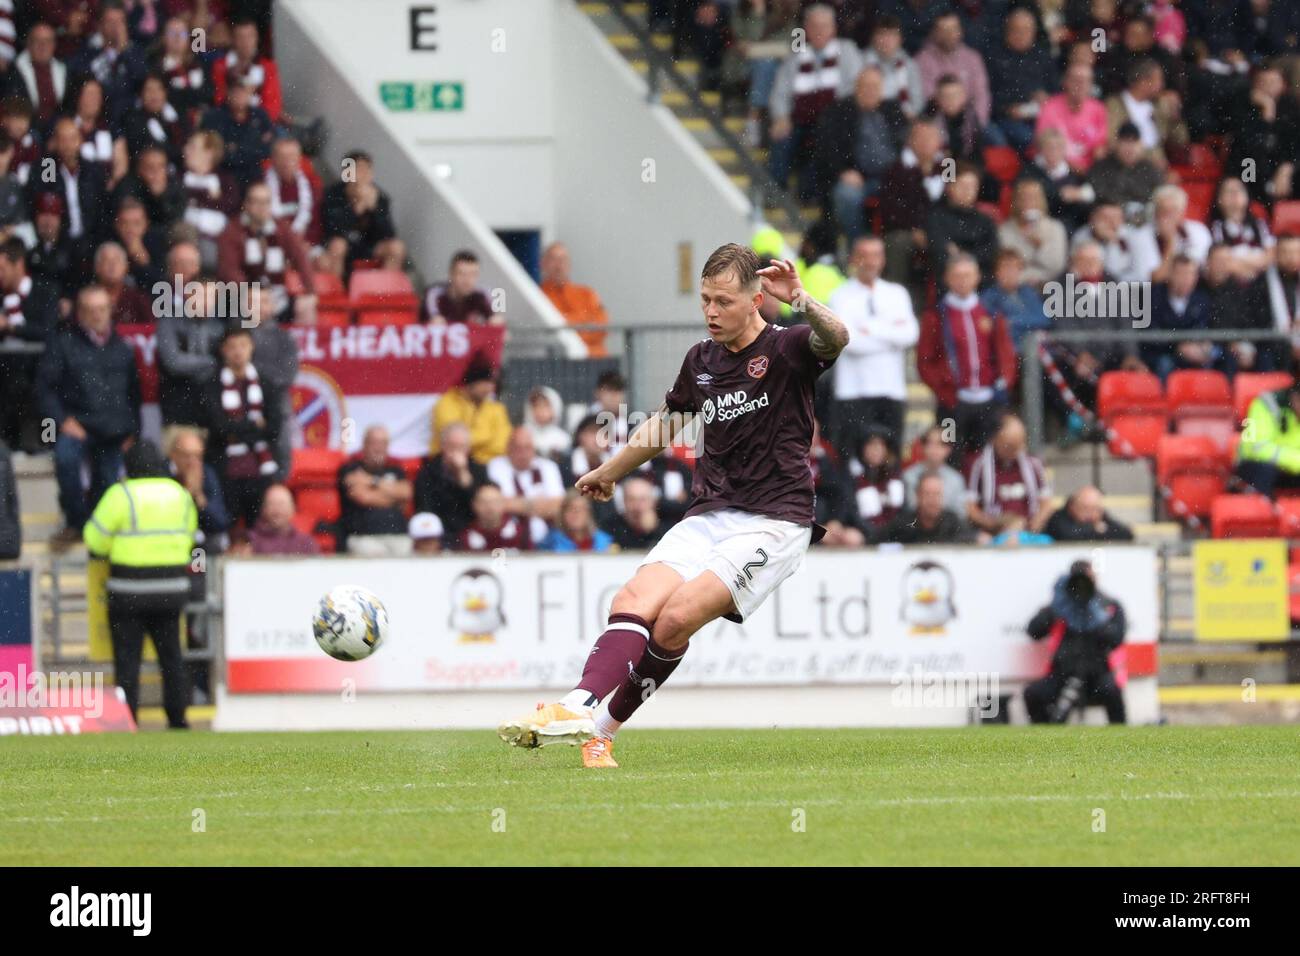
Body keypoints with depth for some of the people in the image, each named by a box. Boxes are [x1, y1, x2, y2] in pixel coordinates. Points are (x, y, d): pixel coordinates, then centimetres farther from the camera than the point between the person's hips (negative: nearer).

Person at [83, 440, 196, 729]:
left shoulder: (122, 494, -11)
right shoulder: (181, 495, 6)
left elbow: (95, 540, -8)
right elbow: (189, 537, 14)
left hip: (129, 590, -5)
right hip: (172, 589, 5)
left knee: (127, 656, 1)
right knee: (171, 654, 13)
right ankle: (177, 718, 13)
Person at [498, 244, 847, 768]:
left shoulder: (787, 348, -5)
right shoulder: (701, 360, 14)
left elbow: (835, 339, -28)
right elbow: (667, 422, 33)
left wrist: (801, 300, -48)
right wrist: (609, 471, 44)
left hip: (774, 523, -6)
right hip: (709, 516, 6)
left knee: (677, 616, -23)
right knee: (635, 602, -20)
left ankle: (603, 725, -12)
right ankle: (580, 705, -36)